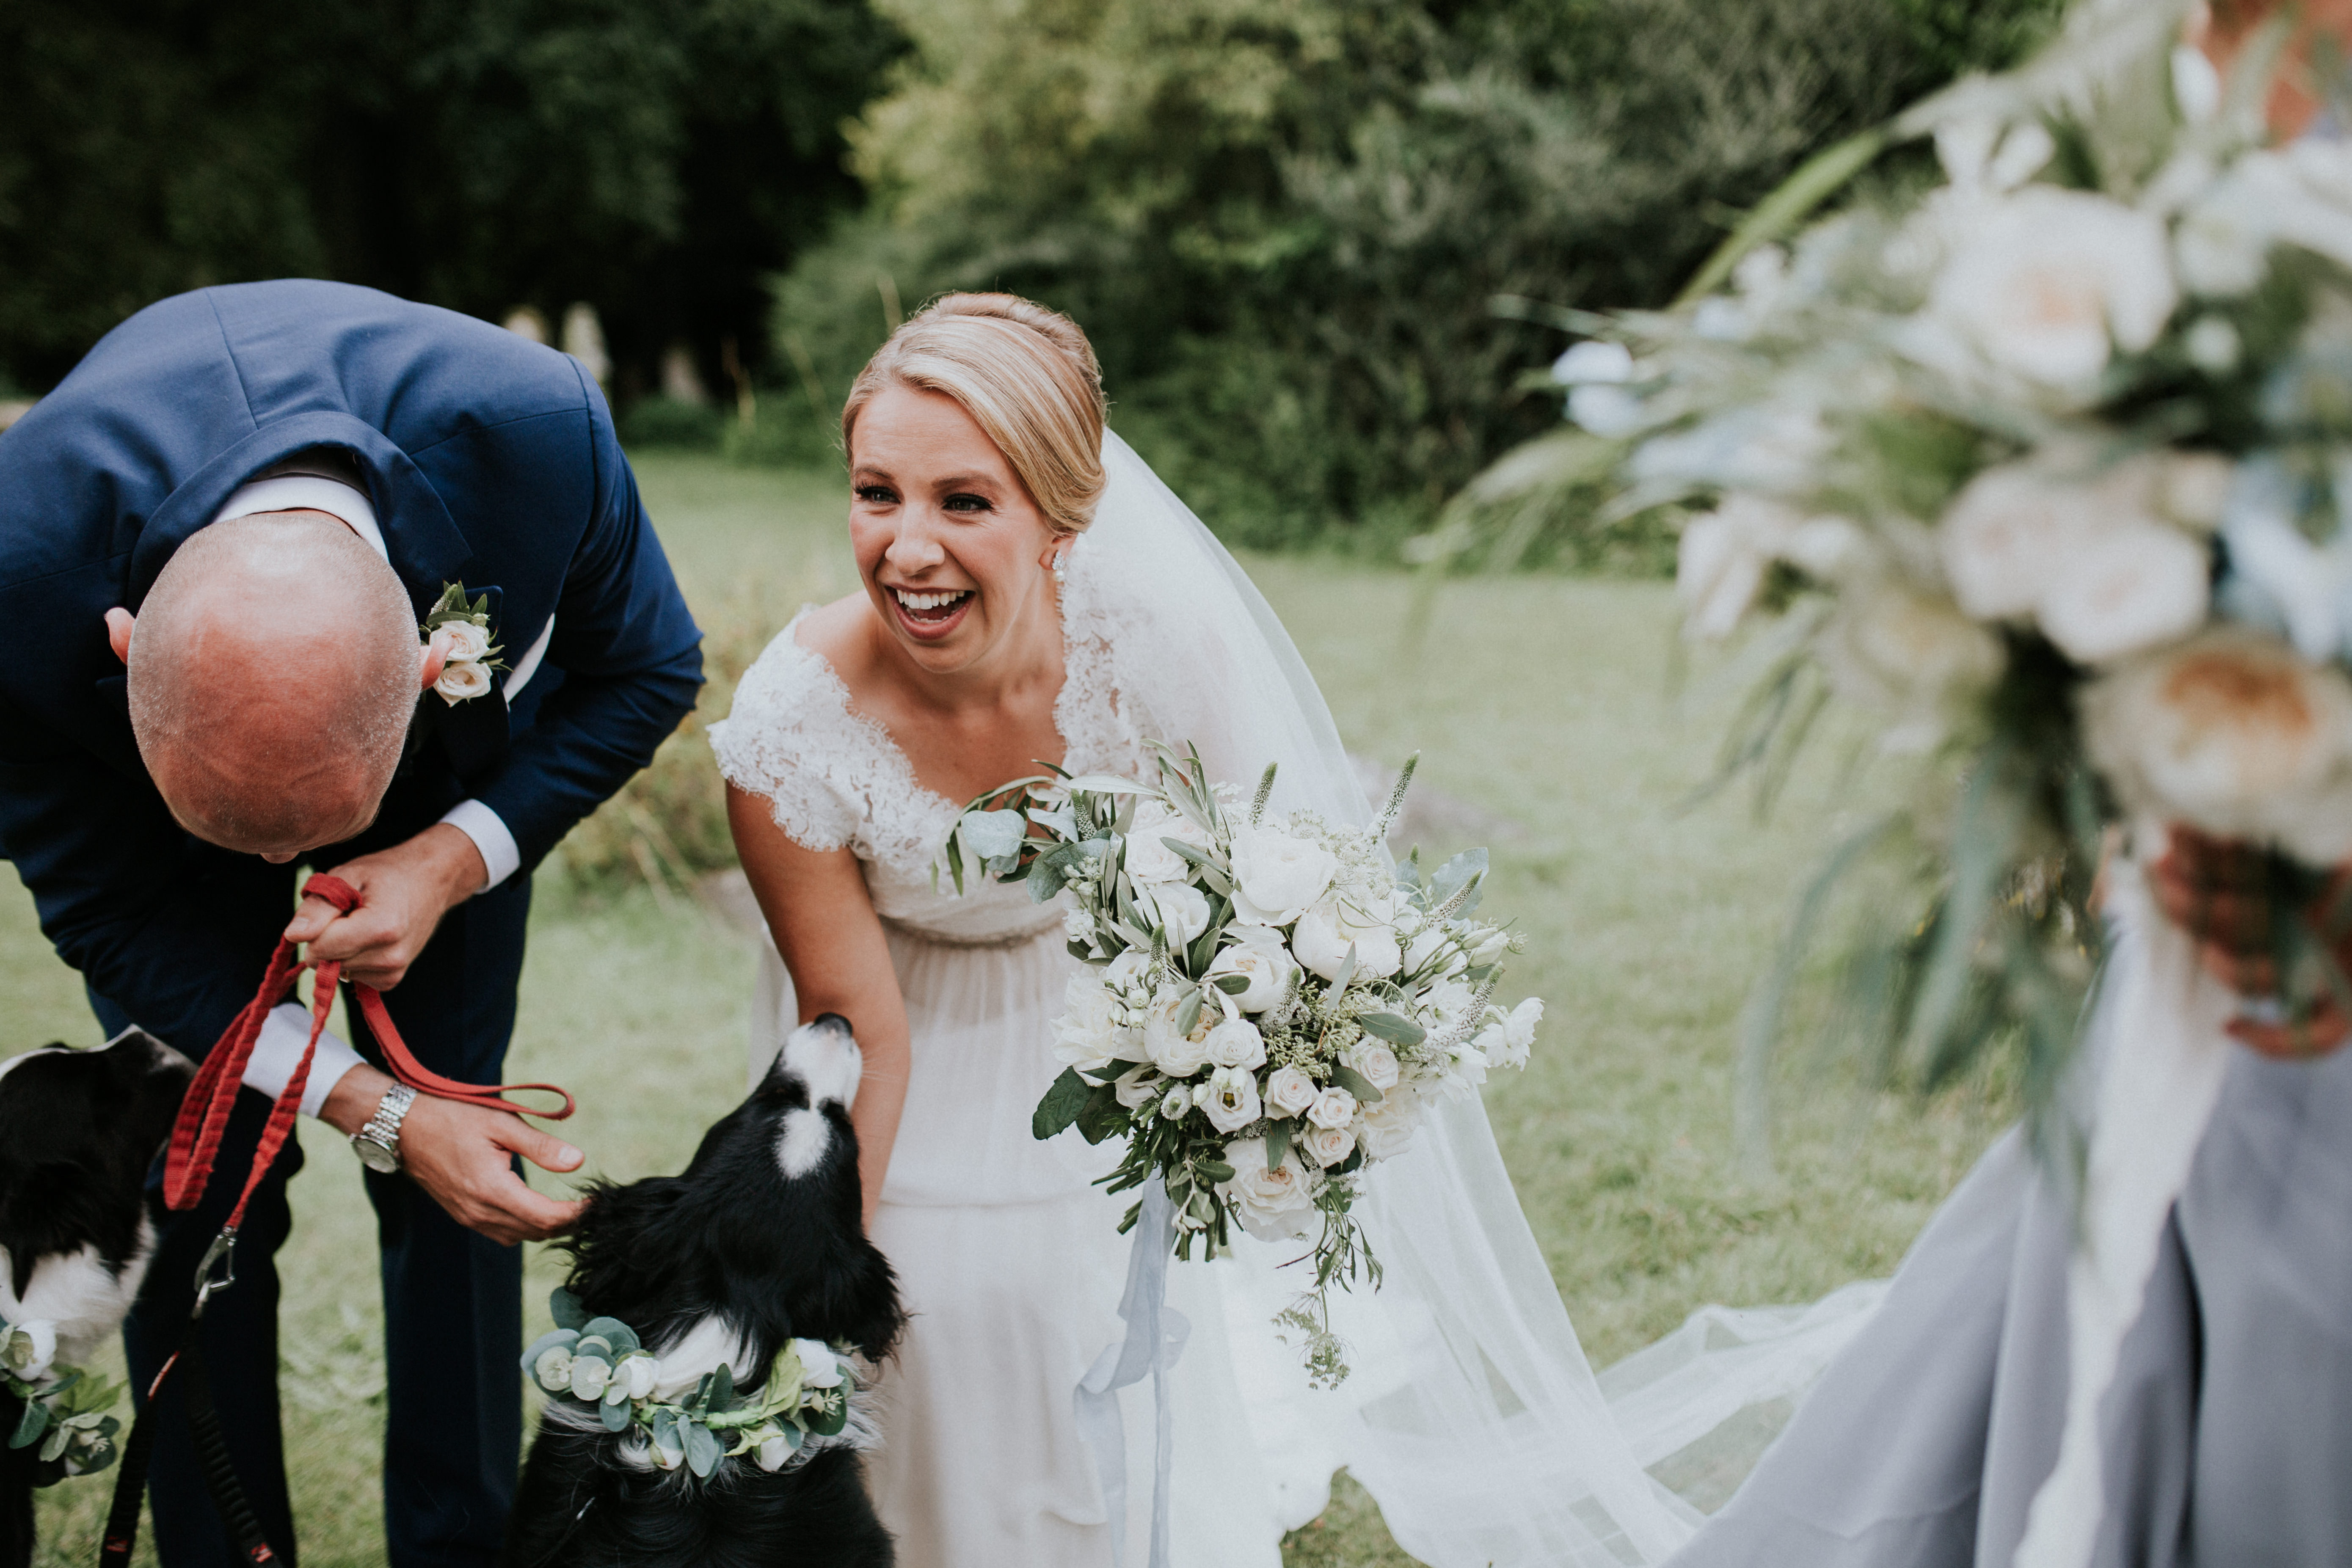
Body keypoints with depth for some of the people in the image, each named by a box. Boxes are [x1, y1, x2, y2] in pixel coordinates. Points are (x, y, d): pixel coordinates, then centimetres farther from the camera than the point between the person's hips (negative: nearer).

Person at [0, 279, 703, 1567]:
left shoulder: (536, 427, -42)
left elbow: (647, 669, -18)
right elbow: (105, 911, -22)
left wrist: (455, 860, -32)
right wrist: (371, 1111, -26)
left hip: (460, 786, 1)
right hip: (132, 807, 0)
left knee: (456, 1181, 2)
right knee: (196, 1180, -2)